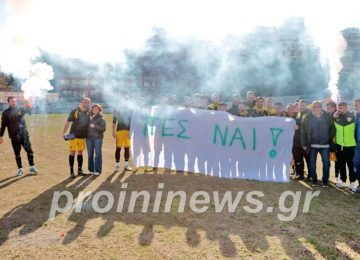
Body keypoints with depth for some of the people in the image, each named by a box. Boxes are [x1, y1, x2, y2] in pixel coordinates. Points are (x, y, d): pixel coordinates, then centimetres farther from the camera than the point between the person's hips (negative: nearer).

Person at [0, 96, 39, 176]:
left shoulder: (20, 109, 7)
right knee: (17, 153, 6)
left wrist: (27, 101, -30)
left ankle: (32, 167, 8)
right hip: (14, 136, -1)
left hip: (24, 134, 1)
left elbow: (28, 109, -12)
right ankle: (20, 169, 15)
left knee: (29, 150, -2)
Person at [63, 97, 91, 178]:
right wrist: (64, 133, -13)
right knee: (72, 152, 0)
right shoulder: (75, 111, -7)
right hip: (74, 136, -4)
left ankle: (80, 170, 19)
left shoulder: (88, 112, 5)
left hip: (83, 136, 4)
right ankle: (71, 171, 7)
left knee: (80, 153, 11)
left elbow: (89, 123, 14)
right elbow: (68, 122, -8)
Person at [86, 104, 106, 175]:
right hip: (89, 138, 4)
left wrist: (94, 126, -18)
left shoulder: (101, 119, 1)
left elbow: (103, 128, -8)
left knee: (98, 154, -5)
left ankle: (98, 170, -1)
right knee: (90, 154, 5)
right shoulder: (88, 117, 13)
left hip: (98, 138, -4)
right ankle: (91, 169, 13)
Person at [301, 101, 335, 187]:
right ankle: (314, 180, 22)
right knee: (312, 163, 8)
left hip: (325, 145, -1)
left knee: (326, 163, 0)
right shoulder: (308, 117, 0)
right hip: (312, 145, 1)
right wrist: (304, 143, -2)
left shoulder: (328, 116, -1)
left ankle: (325, 181, 13)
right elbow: (303, 130, 1)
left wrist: (329, 139, -10)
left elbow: (332, 129, 1)